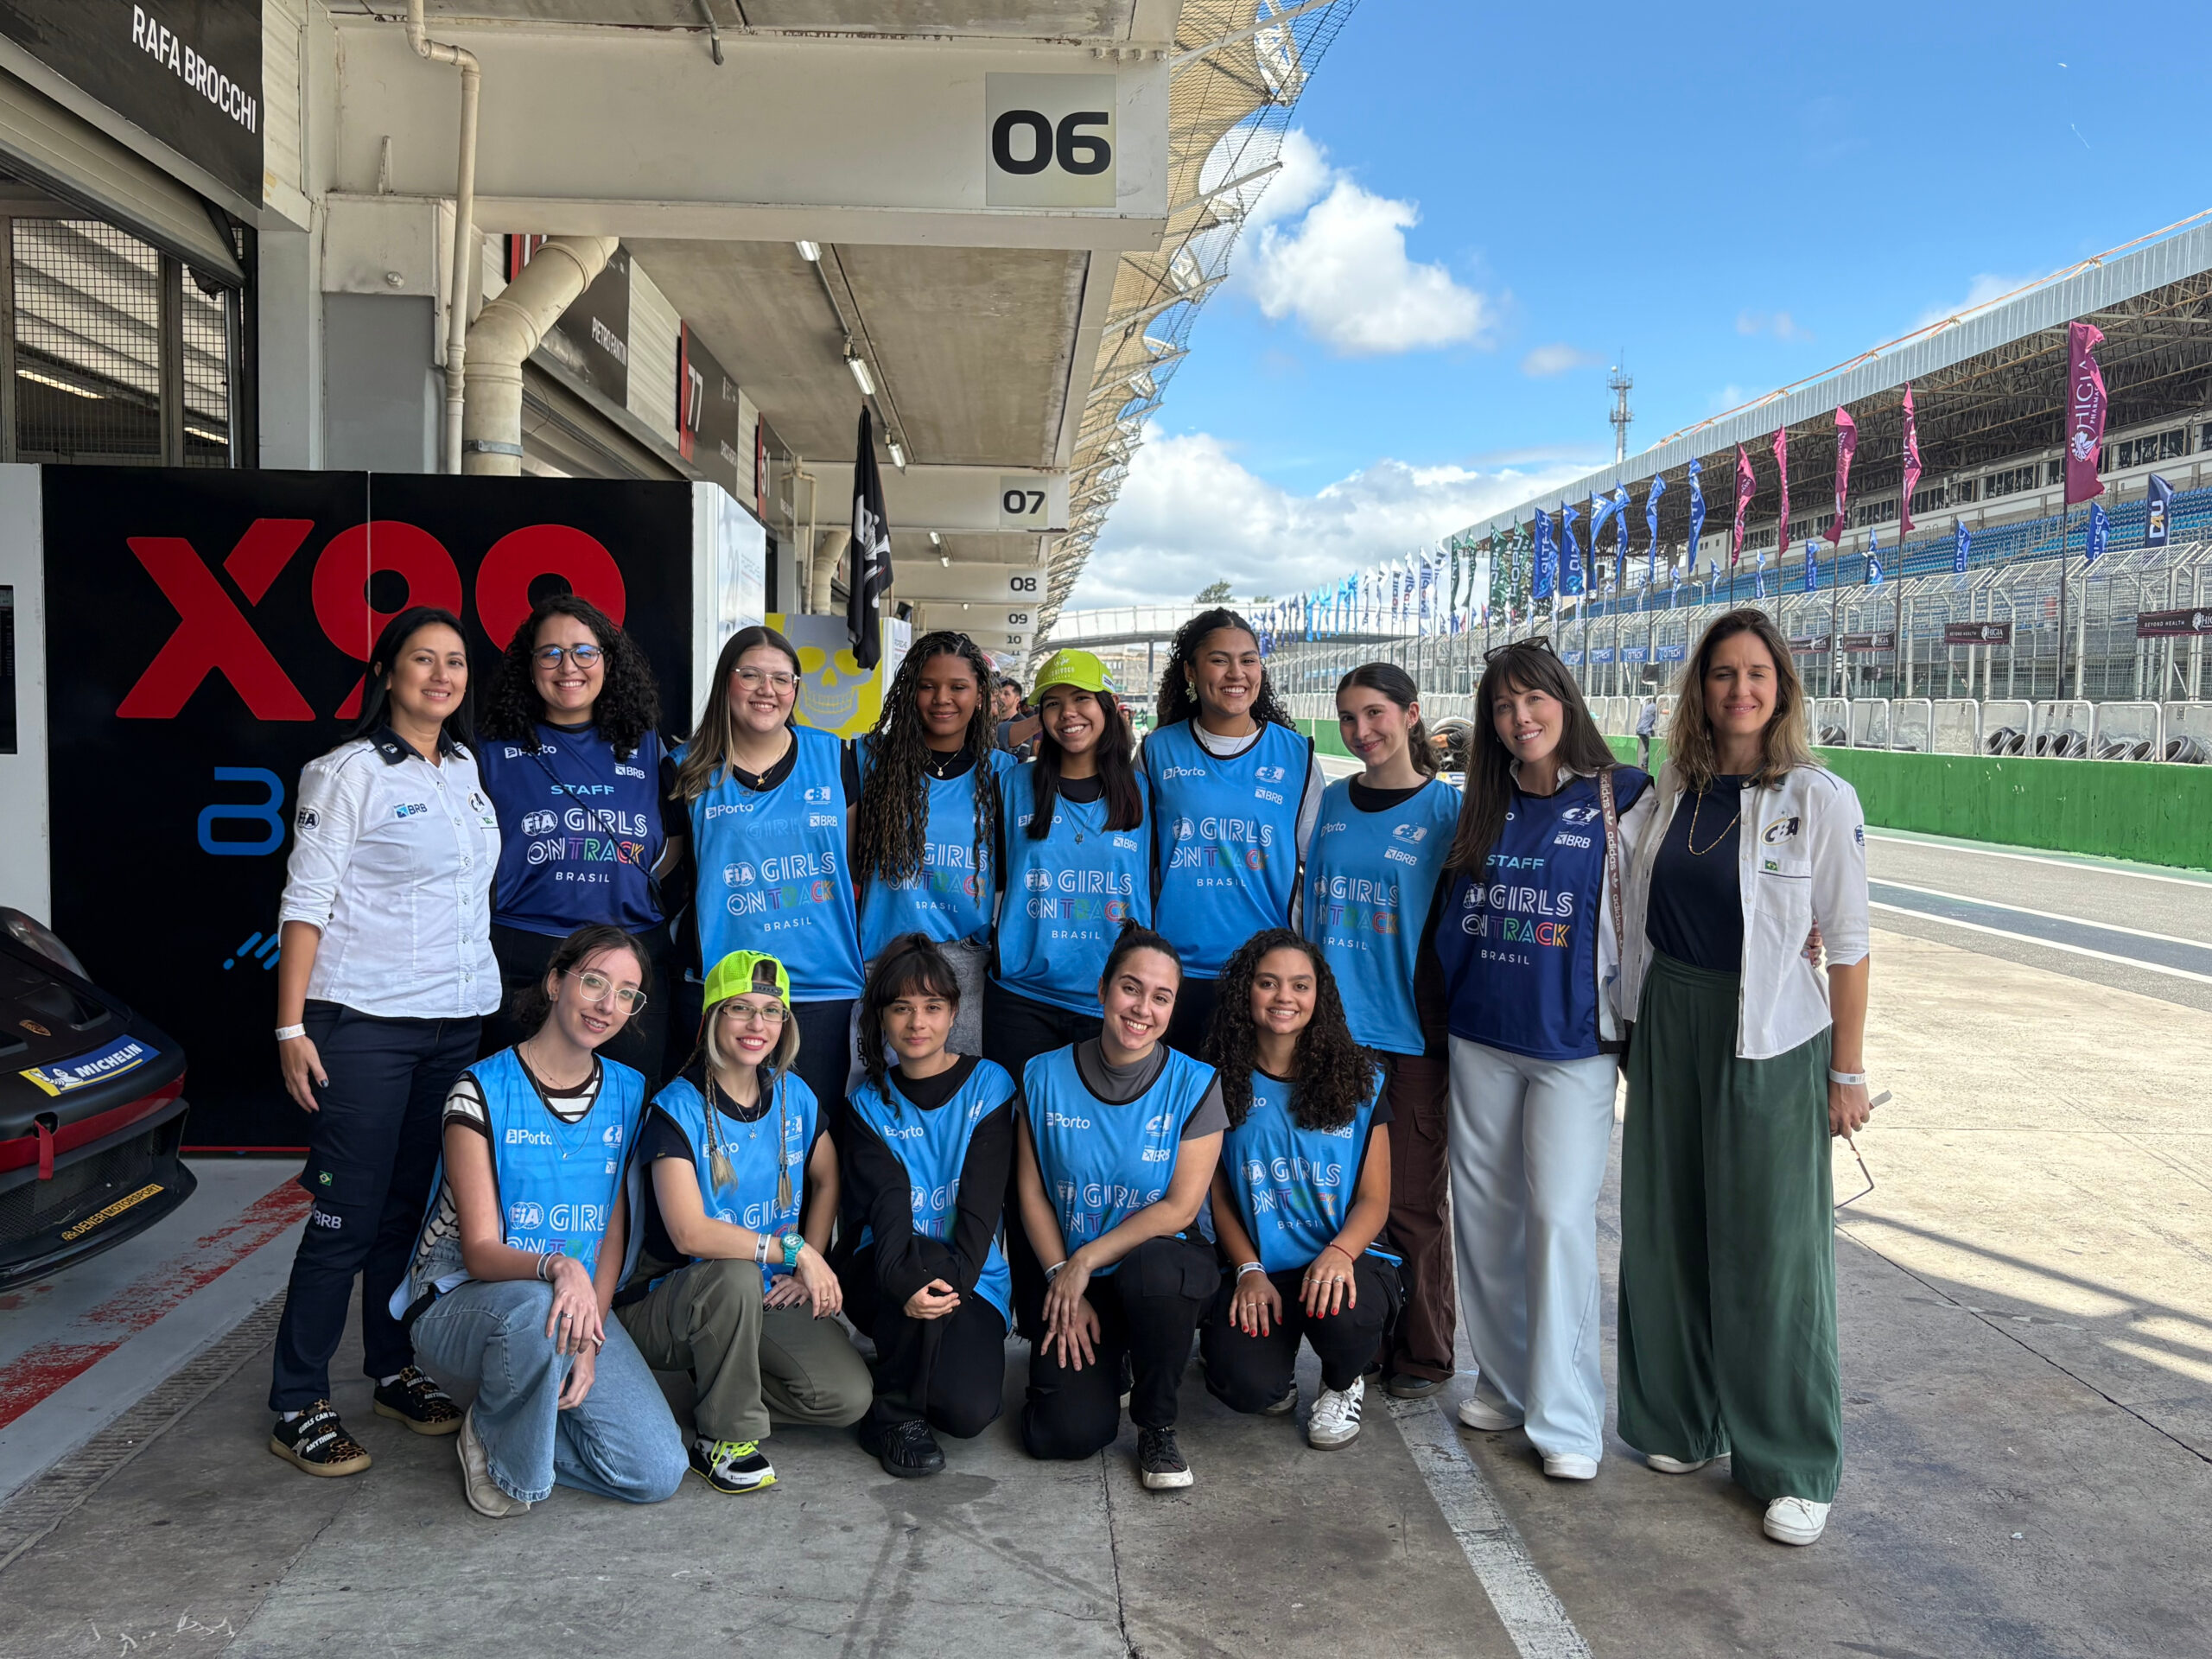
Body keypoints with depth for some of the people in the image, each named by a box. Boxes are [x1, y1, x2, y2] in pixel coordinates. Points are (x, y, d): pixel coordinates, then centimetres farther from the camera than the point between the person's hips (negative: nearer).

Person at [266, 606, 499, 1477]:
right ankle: (298, 1407, 7)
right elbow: (305, 905, -7)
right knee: (348, 1216, -4)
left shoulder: (466, 770, 12)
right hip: (365, 1024, -6)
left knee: (413, 1207, 12)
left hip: (457, 1021, 6)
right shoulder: (349, 773, -5)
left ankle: (395, 1372, 25)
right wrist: (291, 1026, -12)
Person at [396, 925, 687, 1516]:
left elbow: (614, 1231, 5)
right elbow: (480, 1250, -17)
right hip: (462, 1299, -4)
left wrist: (589, 1340, -10)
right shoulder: (484, 1090, -12)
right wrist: (556, 1267, -38)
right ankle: (496, 1443, -9)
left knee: (657, 1472, -14)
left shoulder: (627, 1092, 4)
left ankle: (513, 1421, 12)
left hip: (581, 1307, 5)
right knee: (535, 1308, -41)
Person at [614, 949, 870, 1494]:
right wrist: (793, 1251, -23)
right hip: (668, 1302, -5)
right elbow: (690, 1233, -25)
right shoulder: (678, 1107, -15)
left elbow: (826, 1182, 16)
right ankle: (724, 1439, -16)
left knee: (849, 1396, -16)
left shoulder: (794, 1096, 2)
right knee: (736, 1276, -39)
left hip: (770, 1299, 5)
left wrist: (812, 1267, 1)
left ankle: (719, 1380, 10)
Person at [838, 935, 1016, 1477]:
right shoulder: (870, 1102, 3)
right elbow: (887, 1200, -13)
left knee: (970, 1412, -24)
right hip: (885, 1276, 0)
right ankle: (895, 1413, -12)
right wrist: (907, 1277, -33)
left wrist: (956, 1276, -28)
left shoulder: (988, 1086, -1)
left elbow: (984, 1200, -10)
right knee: (922, 1257, -36)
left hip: (972, 1279, 0)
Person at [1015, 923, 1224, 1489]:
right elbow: (1032, 1193, 0)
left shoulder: (1195, 1085, -8)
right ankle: (1107, 1366, 20)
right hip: (1072, 1276, 1)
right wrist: (1063, 1281, -9)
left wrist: (1086, 1260, -15)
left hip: (1164, 1260, -1)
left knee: (1149, 1270, -39)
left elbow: (1181, 1208, -12)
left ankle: (1158, 1428, -11)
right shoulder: (1046, 1076, -3)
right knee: (1065, 1434, -18)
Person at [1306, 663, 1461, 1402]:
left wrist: (1459, 1035, -5)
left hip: (1411, 1032, -4)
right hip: (1332, 1026, 4)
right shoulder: (1332, 801, 9)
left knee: (1412, 1200, 4)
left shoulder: (1447, 807, -3)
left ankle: (1423, 1355, 20)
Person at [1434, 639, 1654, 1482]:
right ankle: (1505, 1380, 25)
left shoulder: (1623, 799, -3)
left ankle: (1566, 1415, 5)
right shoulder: (1485, 805, 10)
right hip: (1481, 1037, 5)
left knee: (1560, 1217, -7)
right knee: (1484, 1213, 9)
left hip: (1574, 1039, -5)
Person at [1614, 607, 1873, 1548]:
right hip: (1669, 1023, 5)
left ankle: (1794, 1468, 17)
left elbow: (1848, 946, -6)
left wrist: (1849, 1072, -6)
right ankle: (1683, 1420, 31)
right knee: (1668, 1229, 12)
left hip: (1770, 1039, -4)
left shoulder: (1819, 799, -8)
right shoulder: (1676, 788, 5)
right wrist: (1640, 1025, 10)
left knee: (1772, 1248, 1)